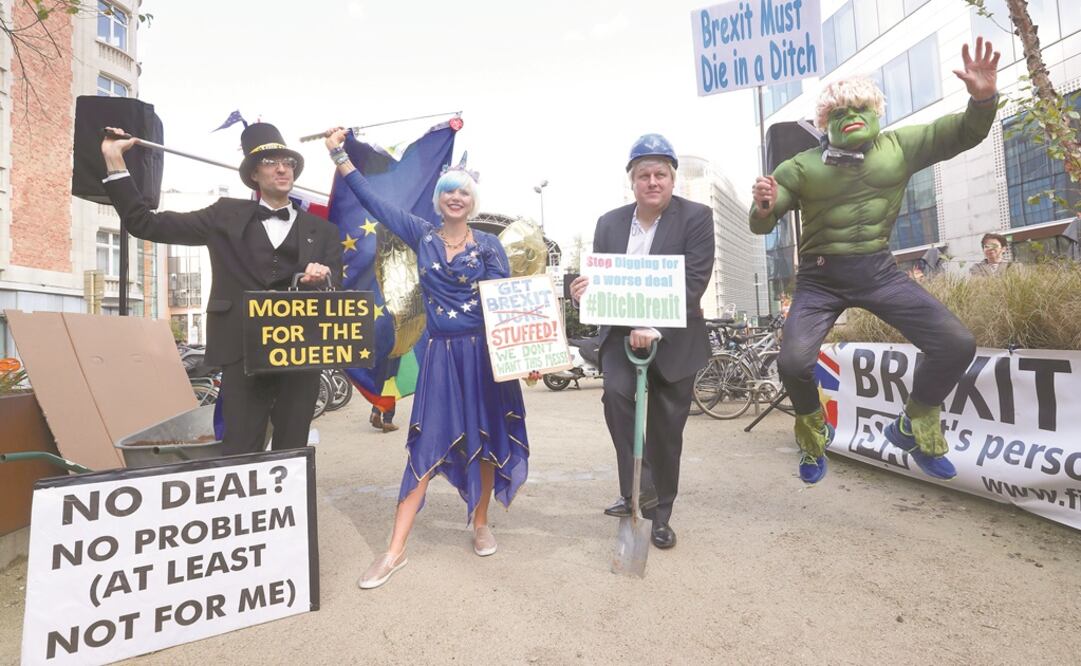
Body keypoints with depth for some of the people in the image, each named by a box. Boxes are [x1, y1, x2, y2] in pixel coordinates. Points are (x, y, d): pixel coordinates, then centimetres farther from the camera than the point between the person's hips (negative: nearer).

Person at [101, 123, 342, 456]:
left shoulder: (322, 230, 12)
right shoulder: (227, 215, 12)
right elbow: (145, 224, 11)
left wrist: (324, 276, -17)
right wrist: (114, 160, 7)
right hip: (243, 352, 0)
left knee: (292, 455, 7)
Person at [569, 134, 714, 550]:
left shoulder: (696, 217, -5)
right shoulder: (609, 223, 7)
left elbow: (695, 282, -15)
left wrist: (654, 327, -28)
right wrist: (583, 291, -18)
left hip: (674, 339, -2)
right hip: (621, 332, 2)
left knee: (666, 428, 6)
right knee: (616, 394, -26)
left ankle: (660, 513, 24)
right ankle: (638, 489, -12)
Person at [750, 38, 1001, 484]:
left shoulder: (901, 147, 6)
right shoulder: (802, 166, -2)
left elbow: (966, 132, 7)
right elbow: (761, 225, -3)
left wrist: (983, 96, -15)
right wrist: (763, 208, -27)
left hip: (879, 270, 3)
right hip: (820, 277, -2)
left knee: (957, 344, -10)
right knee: (793, 362, -22)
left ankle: (913, 428, 17)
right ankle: (814, 434, 13)